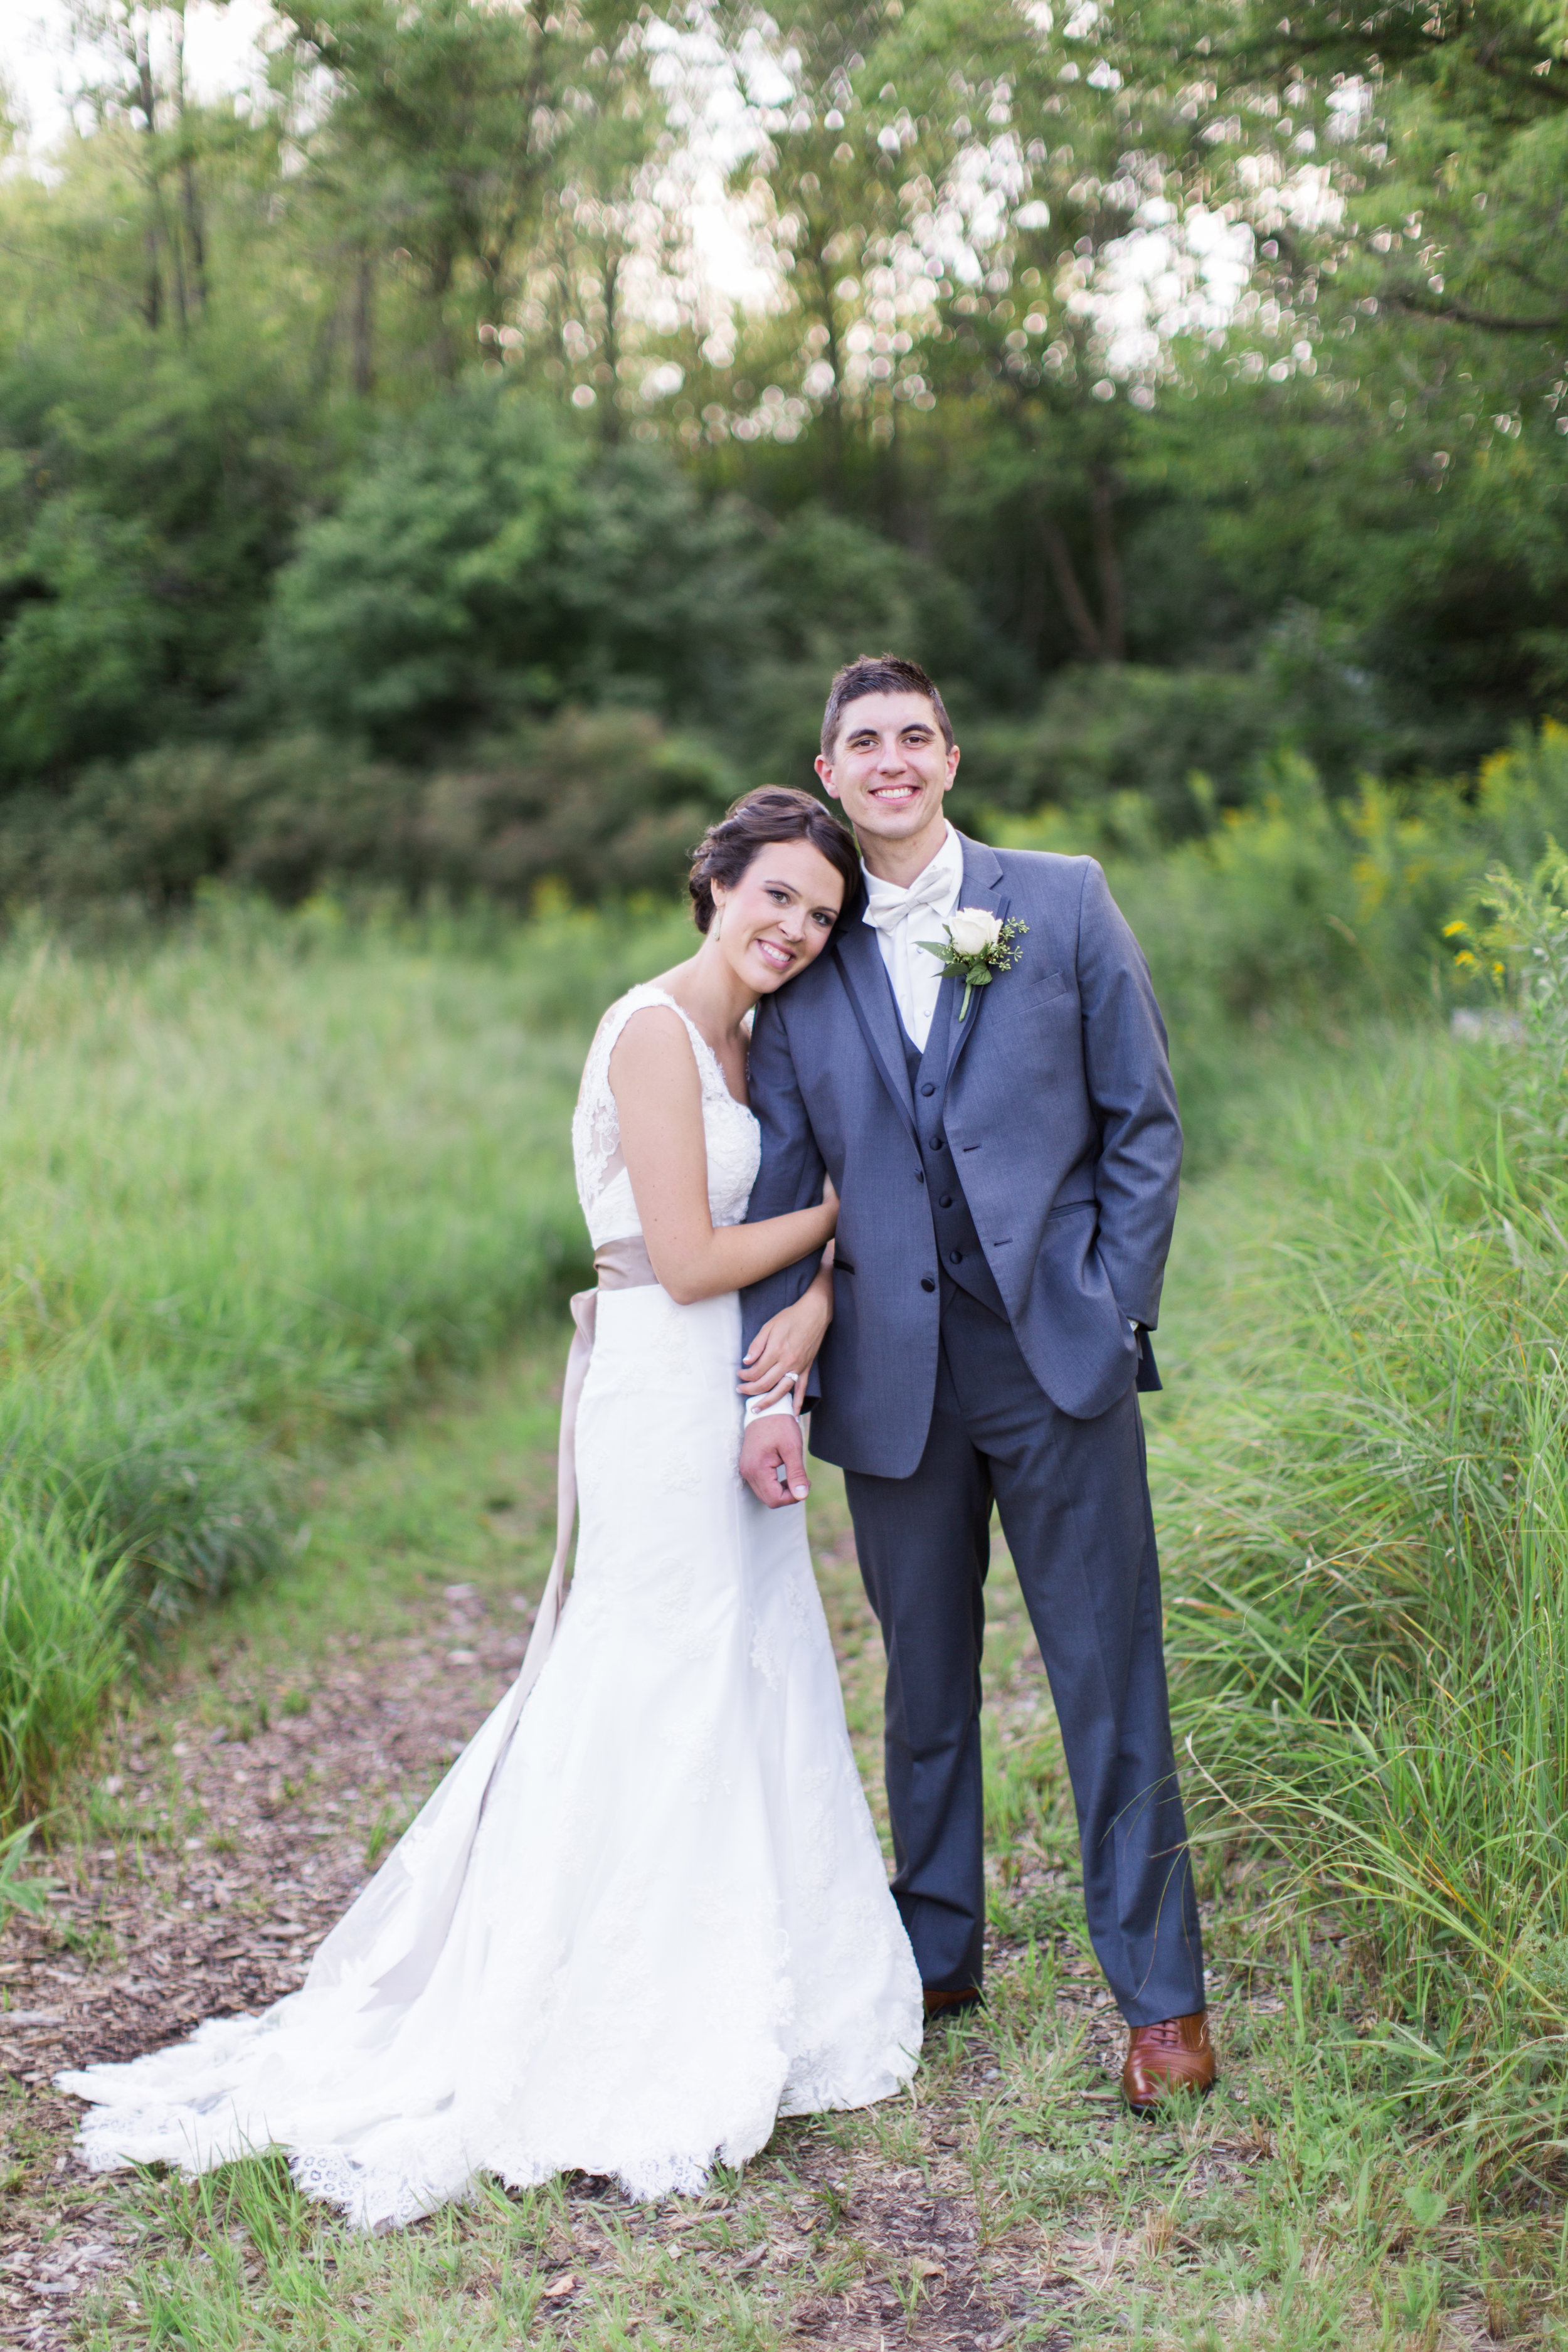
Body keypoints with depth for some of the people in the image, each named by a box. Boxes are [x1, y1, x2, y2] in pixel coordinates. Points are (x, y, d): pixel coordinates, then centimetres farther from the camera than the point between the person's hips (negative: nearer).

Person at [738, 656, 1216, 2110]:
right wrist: (769, 1389, -1)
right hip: (894, 1374, 2)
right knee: (924, 1681, 14)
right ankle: (935, 1960, 30)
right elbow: (780, 1189, 7)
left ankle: (1162, 1999, 13)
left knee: (1111, 1685, 1)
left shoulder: (1062, 901, 3)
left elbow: (1145, 1123, 3)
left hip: (1056, 1353, -2)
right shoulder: (807, 963, 8)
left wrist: (1115, 1315, -4)